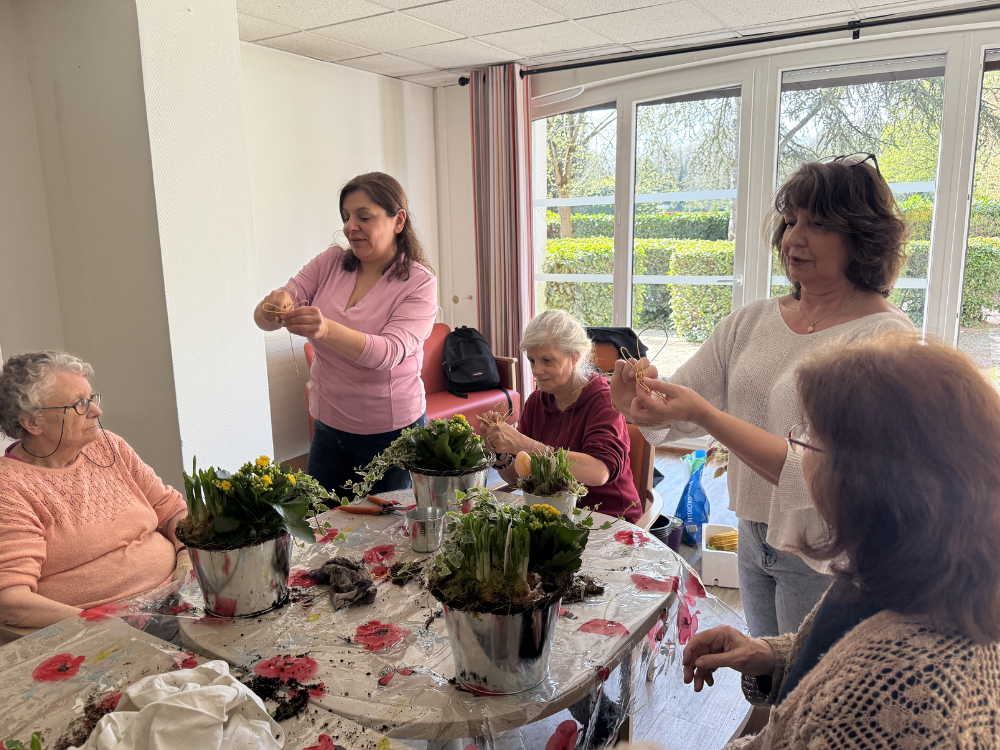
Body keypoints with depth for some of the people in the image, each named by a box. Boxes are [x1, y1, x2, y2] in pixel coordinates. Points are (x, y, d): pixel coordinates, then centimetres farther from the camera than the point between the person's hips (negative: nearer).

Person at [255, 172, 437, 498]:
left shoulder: (419, 283, -11)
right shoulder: (330, 263, 1)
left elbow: (390, 353, -26)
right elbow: (264, 317, -4)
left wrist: (326, 329, -42)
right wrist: (272, 308, -29)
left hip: (392, 434, -4)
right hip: (328, 426, 4)